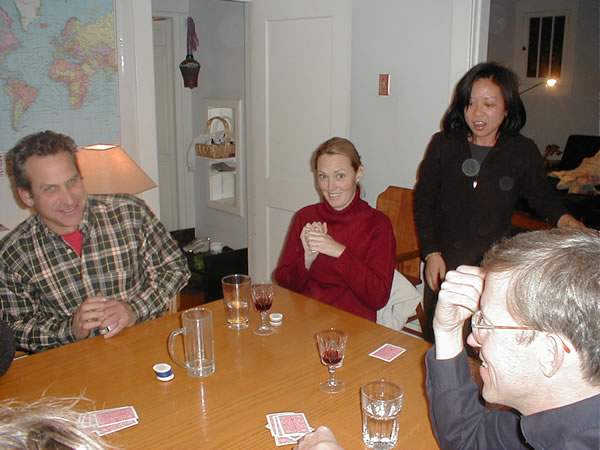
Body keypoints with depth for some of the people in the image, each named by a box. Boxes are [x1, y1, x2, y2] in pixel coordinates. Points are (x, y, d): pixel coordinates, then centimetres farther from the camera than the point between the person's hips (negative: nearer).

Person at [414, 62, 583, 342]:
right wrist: (431, 253, -1)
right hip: (443, 266, 1)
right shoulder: (443, 145, 0)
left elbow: (543, 198, 13)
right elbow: (424, 200, 5)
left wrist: (566, 221, -7)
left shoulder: (523, 152, -1)